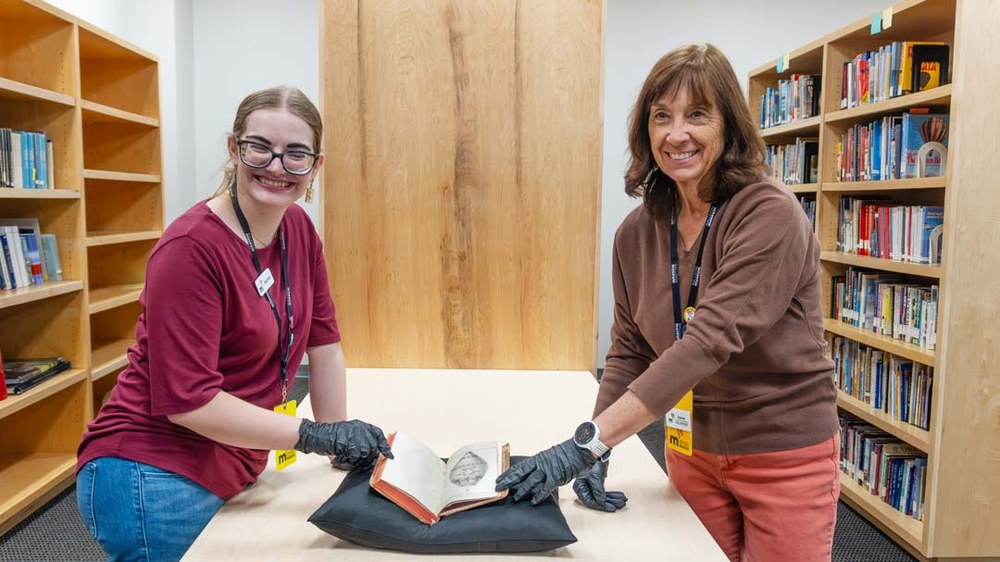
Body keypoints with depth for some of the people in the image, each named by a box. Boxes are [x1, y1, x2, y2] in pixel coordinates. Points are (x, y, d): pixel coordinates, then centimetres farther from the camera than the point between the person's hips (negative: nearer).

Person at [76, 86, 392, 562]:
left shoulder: (298, 229, 0)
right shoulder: (191, 248, -21)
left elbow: (323, 340, 5)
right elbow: (186, 399, -23)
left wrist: (342, 444, 5)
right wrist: (316, 435, -25)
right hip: (155, 481, -7)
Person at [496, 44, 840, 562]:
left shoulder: (770, 216, -21)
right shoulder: (637, 232, -4)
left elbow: (708, 342, -31)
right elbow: (628, 351, 1)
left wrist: (587, 442, -35)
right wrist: (596, 456, -13)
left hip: (786, 457, -4)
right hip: (693, 451, 4)